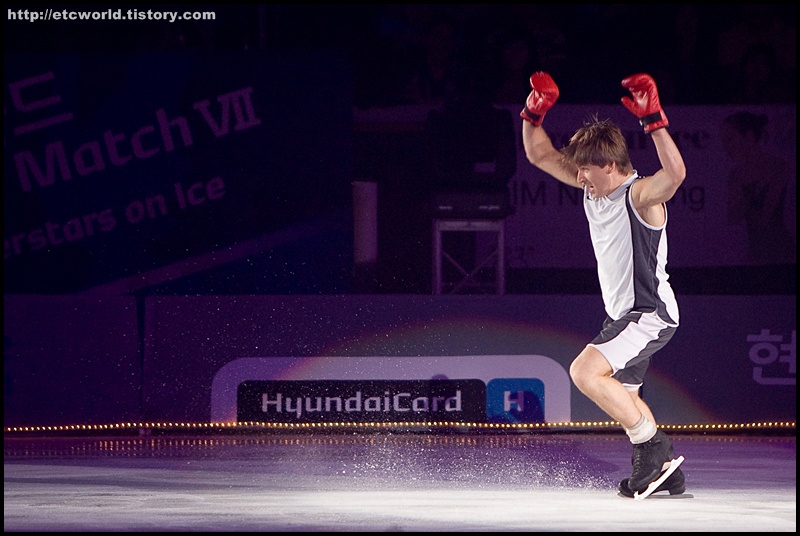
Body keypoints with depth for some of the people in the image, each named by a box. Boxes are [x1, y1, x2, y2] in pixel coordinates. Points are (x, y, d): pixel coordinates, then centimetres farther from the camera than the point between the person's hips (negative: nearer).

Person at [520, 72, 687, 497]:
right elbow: (539, 155, 10)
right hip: (622, 314, 10)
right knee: (623, 397, 21)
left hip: (651, 314, -10)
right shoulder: (592, 187, 3)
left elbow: (675, 173, -42)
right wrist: (535, 111, -6)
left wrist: (653, 120, -46)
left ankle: (652, 446, -14)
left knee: (585, 372, -24)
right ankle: (667, 472, 32)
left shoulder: (640, 194, -20)